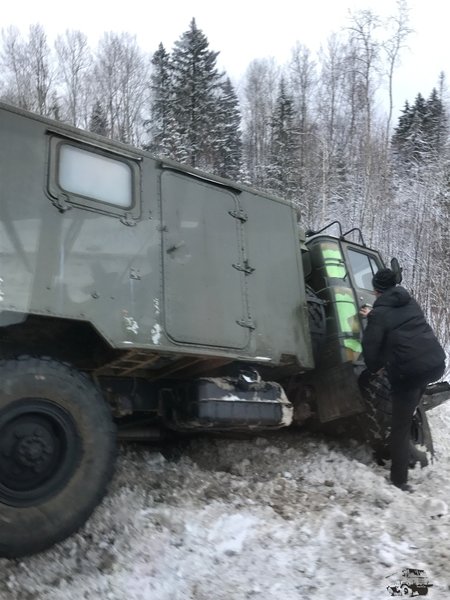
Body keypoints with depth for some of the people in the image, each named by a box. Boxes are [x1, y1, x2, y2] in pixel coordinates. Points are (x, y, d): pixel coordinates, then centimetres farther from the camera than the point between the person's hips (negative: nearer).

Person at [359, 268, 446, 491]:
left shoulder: (379, 314, -2)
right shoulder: (410, 303, 16)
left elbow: (370, 347, -6)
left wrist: (375, 367, 14)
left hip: (409, 372, -6)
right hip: (437, 364, 6)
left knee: (400, 427, 6)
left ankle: (399, 480, 12)